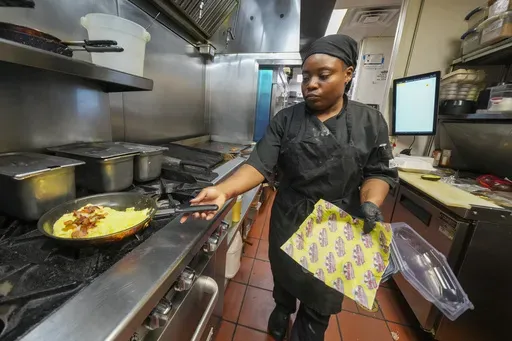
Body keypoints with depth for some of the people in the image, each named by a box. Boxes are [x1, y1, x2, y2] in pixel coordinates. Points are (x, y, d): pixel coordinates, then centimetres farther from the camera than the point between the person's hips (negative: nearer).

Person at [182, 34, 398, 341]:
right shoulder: (286, 120, -7)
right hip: (289, 219, 1)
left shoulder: (370, 122, -6)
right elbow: (261, 165, -15)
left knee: (323, 294, 19)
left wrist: (370, 204, -21)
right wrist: (223, 191, -30)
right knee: (284, 274, 26)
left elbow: (378, 173, -1)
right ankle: (283, 308, 61)